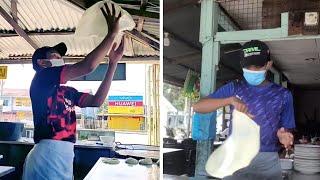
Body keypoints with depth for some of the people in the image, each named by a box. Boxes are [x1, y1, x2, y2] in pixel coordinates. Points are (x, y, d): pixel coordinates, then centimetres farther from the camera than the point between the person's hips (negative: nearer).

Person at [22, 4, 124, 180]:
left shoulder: (68, 91, 18)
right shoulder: (41, 78, -5)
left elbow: (96, 101, 7)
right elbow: (88, 66, -15)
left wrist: (113, 63, 6)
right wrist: (112, 33, -9)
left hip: (64, 157, 9)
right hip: (47, 156, -8)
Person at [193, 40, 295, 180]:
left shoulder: (283, 94, 6)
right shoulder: (234, 88, 4)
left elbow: (286, 129, 8)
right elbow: (197, 107, -5)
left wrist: (283, 136, -17)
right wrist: (230, 99, -20)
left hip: (267, 161, 1)